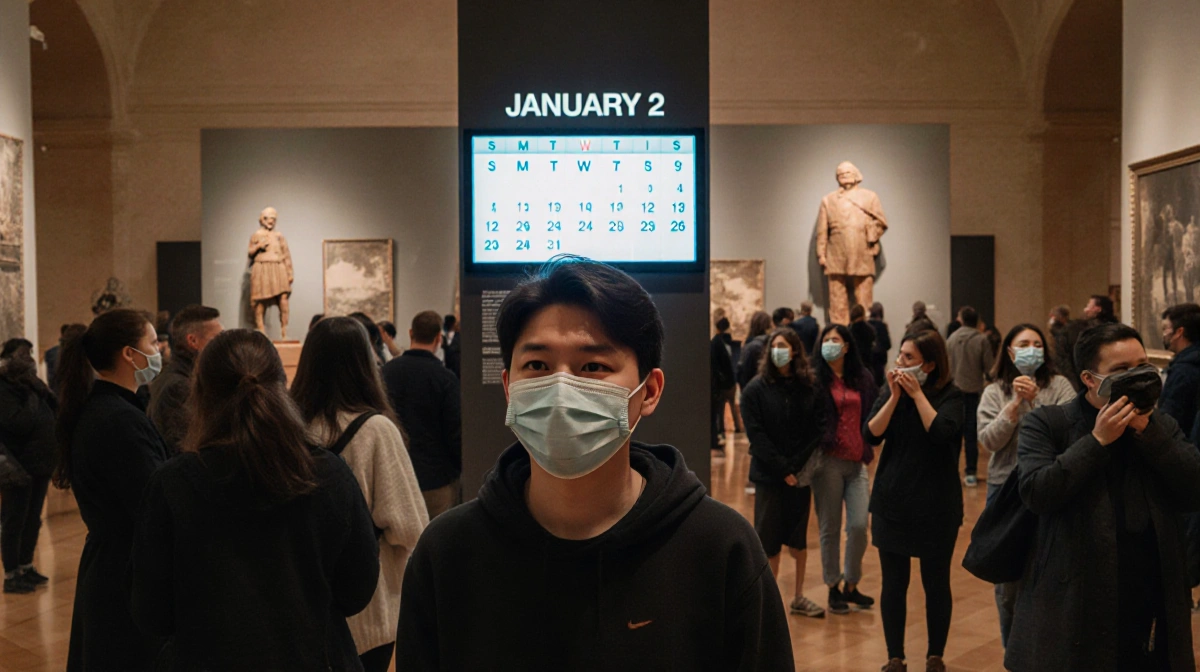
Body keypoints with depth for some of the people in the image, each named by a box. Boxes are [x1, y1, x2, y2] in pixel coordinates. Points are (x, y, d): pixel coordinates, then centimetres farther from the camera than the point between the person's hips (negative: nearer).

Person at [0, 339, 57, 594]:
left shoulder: (30, 384, 11)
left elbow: (56, 411, 7)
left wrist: (42, 392, -6)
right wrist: (32, 397, -14)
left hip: (40, 463, 8)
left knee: (33, 520, 15)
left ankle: (26, 567, 27)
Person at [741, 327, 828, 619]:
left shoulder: (809, 388, 1)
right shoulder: (756, 389, -5)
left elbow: (819, 430, -2)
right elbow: (756, 434, -9)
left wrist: (797, 465, -13)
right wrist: (782, 468, -15)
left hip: (800, 474, 2)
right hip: (769, 474, -2)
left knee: (798, 537, 12)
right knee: (769, 539, 2)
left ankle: (798, 597, 24)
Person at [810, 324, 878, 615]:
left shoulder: (862, 378, 9)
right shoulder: (815, 378, -2)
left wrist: (869, 450, 5)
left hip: (857, 462, 3)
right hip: (828, 460, -3)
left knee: (859, 525, -1)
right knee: (830, 528, 4)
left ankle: (851, 585, 18)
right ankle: (833, 588, 18)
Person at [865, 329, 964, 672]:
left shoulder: (949, 395, -7)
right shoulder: (890, 391, 2)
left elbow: (941, 432, -24)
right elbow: (871, 435, -9)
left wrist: (917, 393, -19)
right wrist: (895, 396, -15)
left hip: (935, 506, -2)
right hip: (891, 502, 3)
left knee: (936, 584, 8)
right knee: (893, 584, 7)